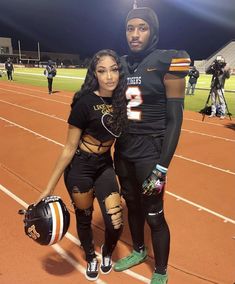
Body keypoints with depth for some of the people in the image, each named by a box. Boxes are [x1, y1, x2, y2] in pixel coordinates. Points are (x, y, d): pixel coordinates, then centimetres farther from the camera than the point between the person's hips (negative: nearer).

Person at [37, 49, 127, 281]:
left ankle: (107, 253, 37)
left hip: (105, 166, 4)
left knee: (116, 224, 0)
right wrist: (49, 188, -11)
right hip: (80, 167, -4)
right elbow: (69, 148, -14)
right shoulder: (85, 103, -20)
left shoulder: (120, 100, -7)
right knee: (84, 218, 15)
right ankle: (90, 258, 47)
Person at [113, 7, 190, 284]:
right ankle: (138, 251, 47)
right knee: (132, 204, 20)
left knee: (153, 214, 5)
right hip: (122, 147, 6)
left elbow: (174, 119, -12)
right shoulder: (121, 64, 6)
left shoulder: (166, 62, -10)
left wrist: (162, 167, -17)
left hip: (150, 149, -5)